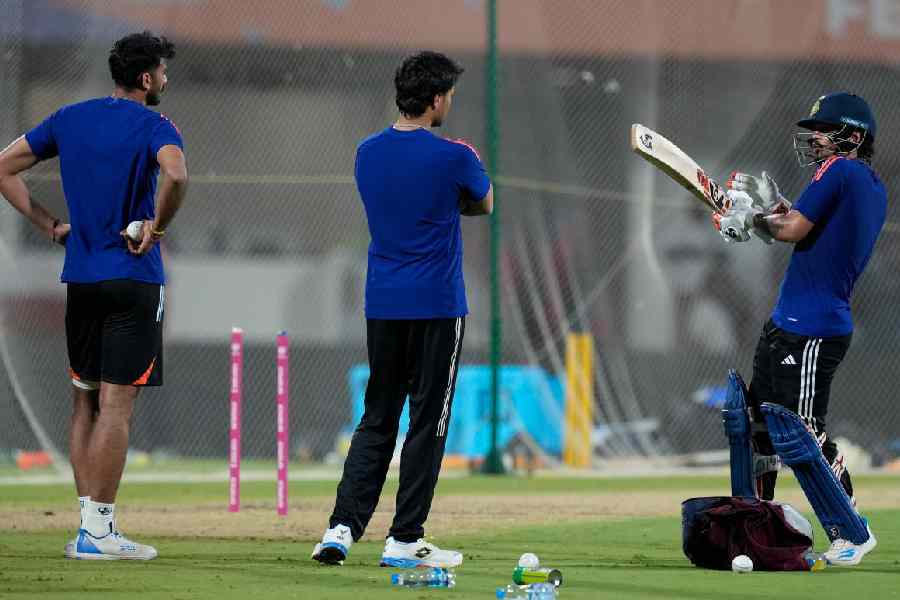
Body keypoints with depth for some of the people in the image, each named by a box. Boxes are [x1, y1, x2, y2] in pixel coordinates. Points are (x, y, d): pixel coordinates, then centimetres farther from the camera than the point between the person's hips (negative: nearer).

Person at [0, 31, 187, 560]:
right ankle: (98, 530, -8)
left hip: (80, 278, 6)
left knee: (85, 400, 12)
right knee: (117, 404, -5)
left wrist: (51, 225, 12)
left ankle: (87, 525, 11)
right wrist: (156, 228, -14)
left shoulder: (70, 119, 10)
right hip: (132, 279, -6)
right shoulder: (152, 127, -8)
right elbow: (176, 174, -30)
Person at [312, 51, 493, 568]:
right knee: (428, 421, 2)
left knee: (377, 419, 11)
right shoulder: (453, 158, -11)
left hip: (382, 306, 5)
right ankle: (405, 540, 2)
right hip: (438, 305, -5)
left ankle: (342, 529, -1)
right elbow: (484, 204, 9)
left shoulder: (368, 153, 5)